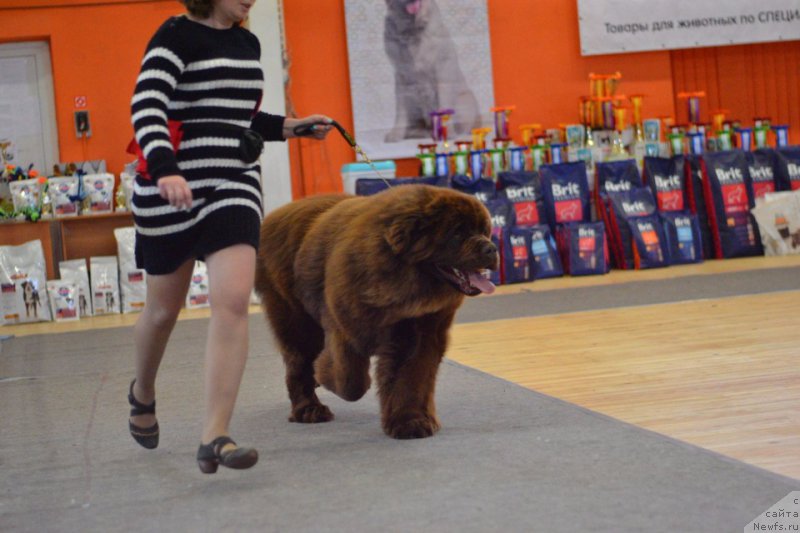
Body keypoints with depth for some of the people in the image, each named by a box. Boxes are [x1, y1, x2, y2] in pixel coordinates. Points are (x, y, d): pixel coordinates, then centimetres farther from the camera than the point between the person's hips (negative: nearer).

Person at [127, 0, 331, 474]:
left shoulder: (248, 43, 13)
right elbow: (146, 107, -22)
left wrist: (288, 127, 11)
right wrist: (165, 168, -37)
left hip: (234, 185, 4)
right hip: (170, 188, -4)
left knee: (234, 301, -16)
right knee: (165, 308, 13)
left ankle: (215, 437, -17)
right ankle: (143, 394, 44)